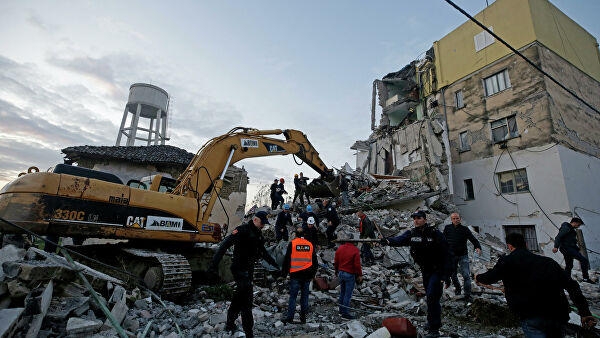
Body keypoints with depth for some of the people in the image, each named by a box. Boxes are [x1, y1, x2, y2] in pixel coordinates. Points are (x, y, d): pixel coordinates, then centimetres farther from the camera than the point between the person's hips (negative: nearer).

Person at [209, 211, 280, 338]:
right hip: (240, 268, -8)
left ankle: (230, 324, 32)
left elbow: (262, 251, 25)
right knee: (246, 299, -9)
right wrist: (214, 263, -28)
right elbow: (225, 244, -22)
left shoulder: (258, 233, 11)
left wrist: (273, 263, 30)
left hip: (249, 269, 8)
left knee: (240, 296, 16)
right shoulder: (243, 229, -16)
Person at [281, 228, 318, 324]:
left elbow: (287, 259, -3)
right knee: (304, 296, 10)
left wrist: (284, 272, 6)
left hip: (295, 274, -3)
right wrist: (313, 274, 22)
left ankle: (290, 317, 4)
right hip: (307, 275, 3)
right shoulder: (310, 245, 7)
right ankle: (303, 317, 15)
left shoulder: (292, 243, -4)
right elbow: (315, 261, 13)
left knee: (293, 296, 2)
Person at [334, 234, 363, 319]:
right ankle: (345, 313, 6)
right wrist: (360, 275, -3)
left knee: (342, 293, 18)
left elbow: (336, 262, 9)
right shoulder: (355, 250, -16)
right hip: (350, 275, -6)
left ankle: (341, 310, 29)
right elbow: (357, 264, -15)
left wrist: (337, 271, 22)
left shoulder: (340, 248, 2)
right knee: (348, 295, 1)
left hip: (341, 273, 6)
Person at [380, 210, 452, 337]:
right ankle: (435, 321, 38)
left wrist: (446, 275, -18)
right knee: (429, 296, 17)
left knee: (432, 297, -12)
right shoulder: (411, 233, -4)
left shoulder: (435, 233, -16)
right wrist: (388, 241, -48)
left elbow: (446, 254, -15)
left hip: (437, 270, -5)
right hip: (425, 270, 5)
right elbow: (400, 239, -25)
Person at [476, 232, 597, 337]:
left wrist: (478, 277, 36)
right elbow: (572, 285, 9)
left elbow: (490, 277, 15)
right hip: (559, 316, 7)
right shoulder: (548, 261, 16)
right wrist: (585, 313, 9)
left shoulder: (507, 261, 2)